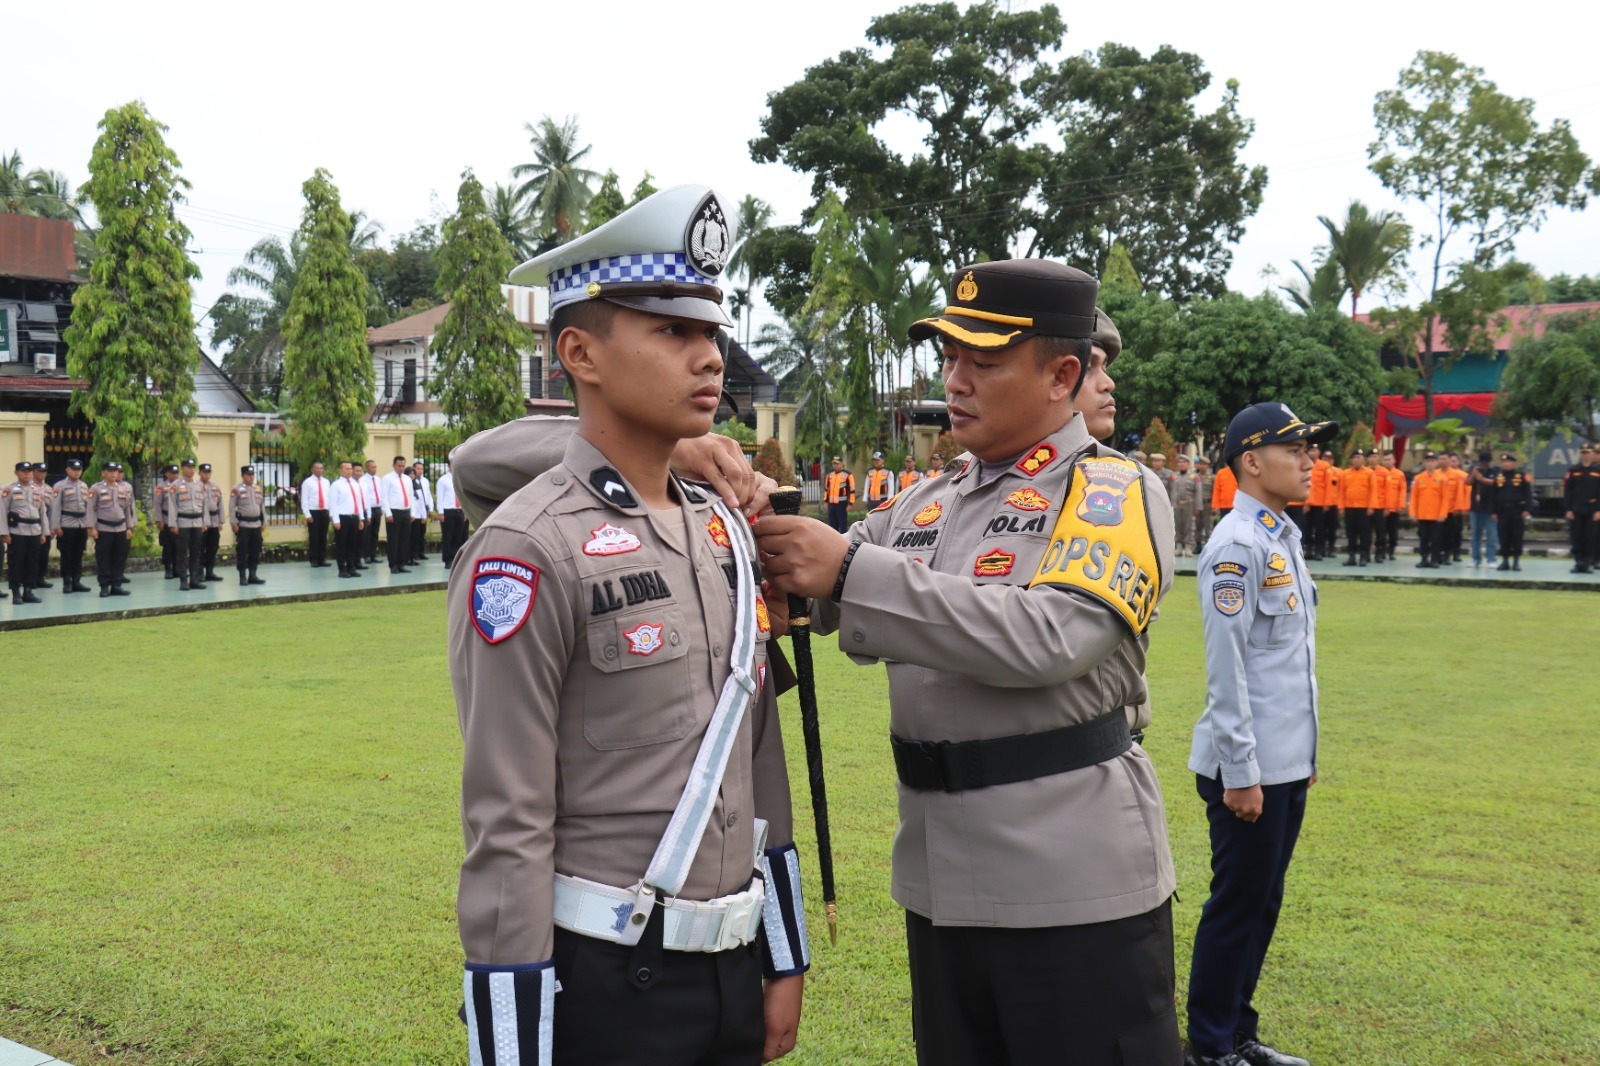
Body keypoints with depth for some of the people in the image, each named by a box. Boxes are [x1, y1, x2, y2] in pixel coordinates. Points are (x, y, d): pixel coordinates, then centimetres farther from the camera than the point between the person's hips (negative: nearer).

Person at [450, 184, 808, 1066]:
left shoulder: (725, 530, 7)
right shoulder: (529, 552, -15)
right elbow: (507, 829, -16)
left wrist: (782, 958, 14)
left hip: (731, 962, 7)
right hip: (602, 979, -7)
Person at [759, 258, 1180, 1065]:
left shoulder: (1115, 491, -8)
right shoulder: (929, 501, 12)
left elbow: (1047, 637, -24)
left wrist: (851, 570, -24)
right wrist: (764, 527, -8)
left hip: (1076, 886, -6)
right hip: (939, 881, 7)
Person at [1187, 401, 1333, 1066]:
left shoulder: (1285, 537, 13)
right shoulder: (1237, 544, -15)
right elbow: (1226, 667, -18)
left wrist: (1305, 751, 18)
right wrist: (1239, 773, -18)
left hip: (1289, 763, 9)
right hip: (1250, 767, -9)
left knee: (1263, 903, 16)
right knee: (1237, 905, 2)